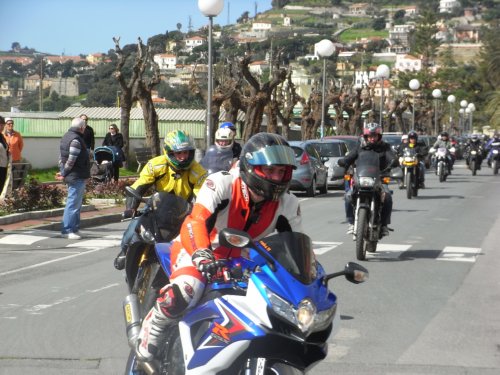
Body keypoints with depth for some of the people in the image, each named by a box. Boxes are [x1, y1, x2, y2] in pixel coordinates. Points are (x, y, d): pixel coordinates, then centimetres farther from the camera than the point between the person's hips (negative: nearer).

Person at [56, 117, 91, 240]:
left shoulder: (66, 137, 15)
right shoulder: (76, 139, -17)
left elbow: (62, 157, 17)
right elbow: (71, 160, -21)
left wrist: (62, 172, 12)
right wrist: (64, 174, -11)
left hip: (73, 177, 10)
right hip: (77, 176, -10)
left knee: (76, 203, 17)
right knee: (73, 204, -7)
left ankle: (75, 229, 22)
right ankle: (67, 230, -5)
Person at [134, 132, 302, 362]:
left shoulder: (287, 204, -11)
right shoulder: (222, 183, -26)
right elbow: (197, 221, -39)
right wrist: (202, 255, -57)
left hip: (240, 261, 6)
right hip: (196, 249, -6)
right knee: (185, 291, -37)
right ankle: (150, 330, -8)